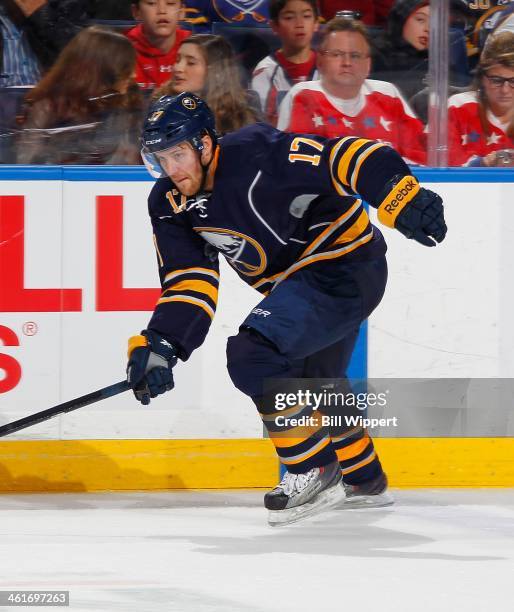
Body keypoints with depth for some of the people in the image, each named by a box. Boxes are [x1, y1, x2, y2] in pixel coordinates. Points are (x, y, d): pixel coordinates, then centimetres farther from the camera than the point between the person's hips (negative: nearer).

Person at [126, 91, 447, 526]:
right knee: (313, 380, 29)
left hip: (347, 266, -10)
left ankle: (314, 472, -10)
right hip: (297, 281, 10)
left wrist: (406, 202, -43)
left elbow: (345, 158, -31)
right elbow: (189, 280, -4)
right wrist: (160, 346, -18)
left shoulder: (255, 154, -27)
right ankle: (365, 481, 54)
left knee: (254, 355, -24)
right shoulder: (170, 205, -4)